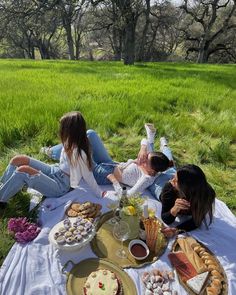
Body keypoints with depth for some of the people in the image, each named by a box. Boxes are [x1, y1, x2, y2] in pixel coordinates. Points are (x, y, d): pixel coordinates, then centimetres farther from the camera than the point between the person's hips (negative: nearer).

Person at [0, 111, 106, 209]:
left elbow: (88, 176, -18)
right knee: (18, 160, -1)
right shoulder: (71, 143, -4)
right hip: (55, 170, 8)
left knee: (22, 170, -23)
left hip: (60, 186, -8)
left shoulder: (79, 153, -29)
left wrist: (100, 194, -11)